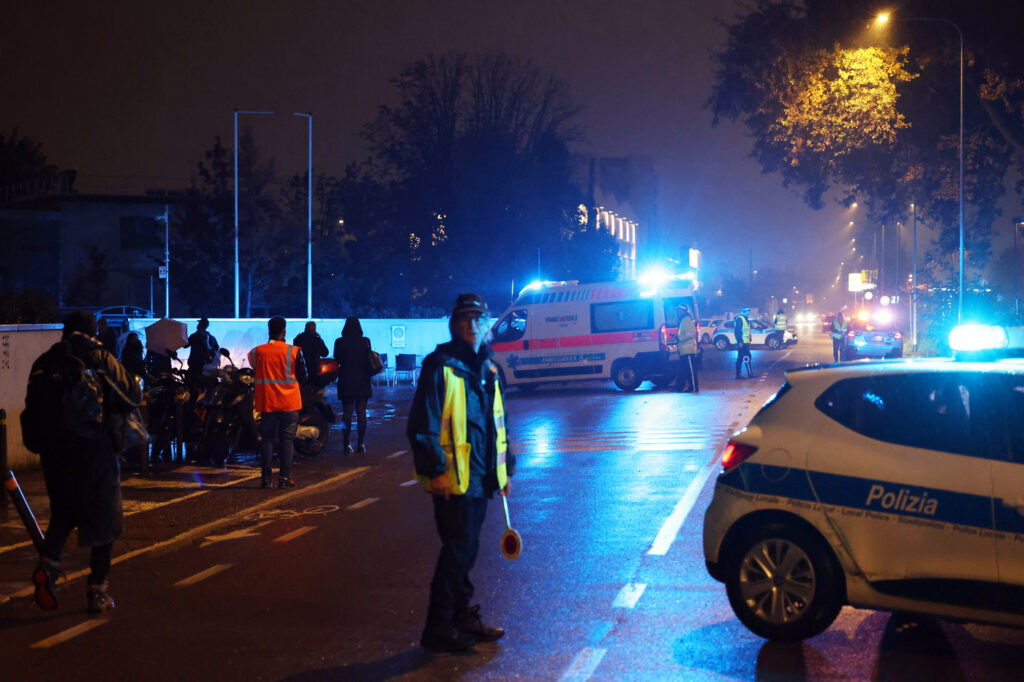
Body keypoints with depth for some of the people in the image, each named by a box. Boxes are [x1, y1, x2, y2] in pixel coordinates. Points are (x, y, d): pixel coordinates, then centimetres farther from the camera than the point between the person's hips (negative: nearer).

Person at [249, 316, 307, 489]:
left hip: (266, 402, 2)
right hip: (289, 403, -2)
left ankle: (266, 478, 6)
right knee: (287, 438, 4)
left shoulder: (256, 352, -1)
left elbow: (255, 373, 12)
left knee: (267, 438, 8)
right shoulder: (293, 351, -9)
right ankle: (284, 477, 2)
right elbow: (302, 377, -1)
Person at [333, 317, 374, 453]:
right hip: (362, 381, 0)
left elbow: (337, 360, 3)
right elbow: (369, 361, 0)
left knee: (347, 412, 6)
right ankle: (361, 443, 6)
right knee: (361, 412, 7)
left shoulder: (340, 342, -6)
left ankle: (347, 443, 3)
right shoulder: (365, 341, -6)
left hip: (345, 381, 0)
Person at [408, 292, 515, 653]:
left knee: (466, 549, 15)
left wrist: (504, 467, 20)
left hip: (480, 477, 8)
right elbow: (423, 424, -15)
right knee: (457, 551, -5)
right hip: (453, 480, -8)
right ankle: (438, 628, 5)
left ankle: (463, 617, 26)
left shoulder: (487, 369, 15)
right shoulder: (440, 366, -11)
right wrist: (435, 469, -18)